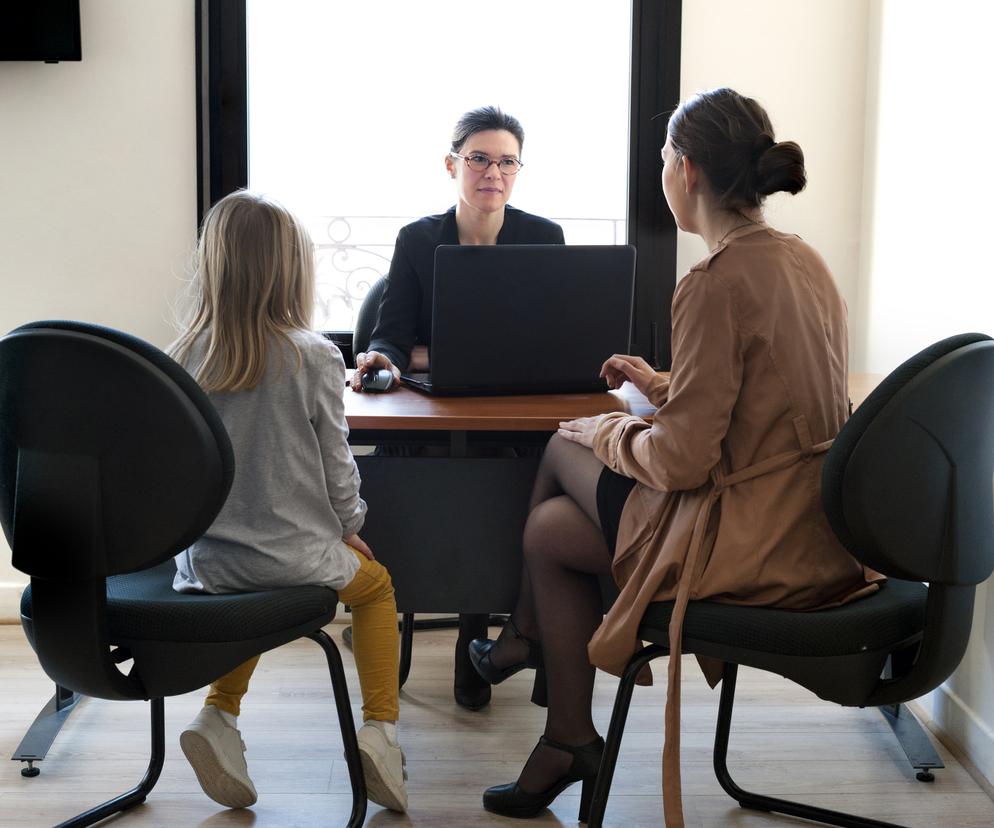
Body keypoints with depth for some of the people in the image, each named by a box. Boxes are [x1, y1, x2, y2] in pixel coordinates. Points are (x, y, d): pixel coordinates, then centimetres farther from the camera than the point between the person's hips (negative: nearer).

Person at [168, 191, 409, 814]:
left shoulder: (185, 359, -4)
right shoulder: (315, 359, -14)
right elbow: (336, 465, -6)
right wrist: (349, 528, 12)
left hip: (205, 562, 4)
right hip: (292, 556, -3)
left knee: (251, 590, 36)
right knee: (374, 584, 25)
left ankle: (219, 715, 16)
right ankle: (381, 729, 13)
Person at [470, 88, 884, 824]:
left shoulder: (716, 285, -22)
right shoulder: (804, 261, 5)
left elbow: (683, 461, -21)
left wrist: (611, 437, -2)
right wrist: (662, 386, 22)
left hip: (753, 542, -9)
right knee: (551, 519, 18)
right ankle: (568, 741, 29)